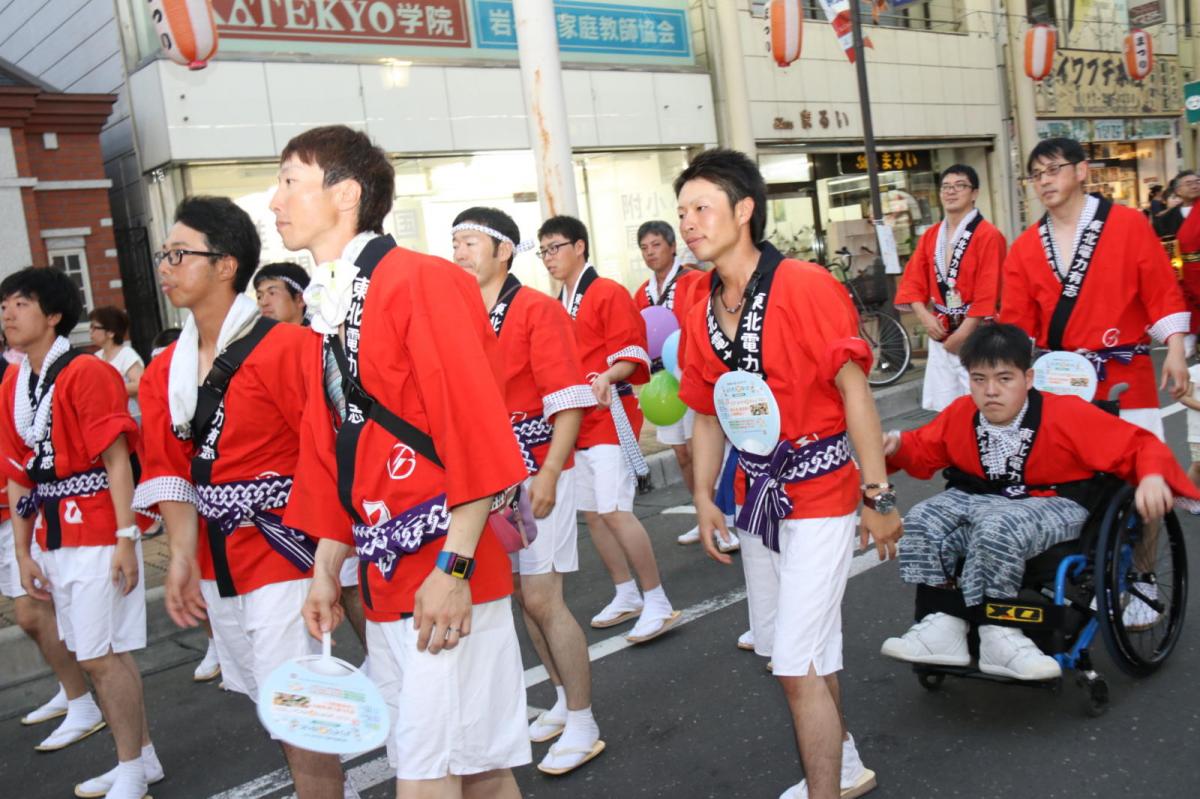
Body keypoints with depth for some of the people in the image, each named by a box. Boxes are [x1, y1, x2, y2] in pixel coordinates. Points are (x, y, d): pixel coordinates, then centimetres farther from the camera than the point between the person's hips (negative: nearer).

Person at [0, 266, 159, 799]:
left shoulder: (86, 374, -11)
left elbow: (117, 461, -15)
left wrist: (126, 539, -19)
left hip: (97, 536, -7)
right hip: (53, 540, 8)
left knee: (100, 654, -4)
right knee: (98, 652, 13)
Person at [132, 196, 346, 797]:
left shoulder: (287, 348, -14)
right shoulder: (164, 371, 7)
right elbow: (169, 469, 5)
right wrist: (183, 553, -7)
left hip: (283, 552, -7)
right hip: (216, 563, 7)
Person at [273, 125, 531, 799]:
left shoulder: (420, 281, -10)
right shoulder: (333, 308, 15)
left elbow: (477, 432, -17)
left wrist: (453, 567, -20)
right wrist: (328, 568, 16)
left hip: (445, 576, -7)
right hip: (387, 580, 8)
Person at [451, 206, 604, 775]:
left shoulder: (537, 310, -10)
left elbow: (569, 402, -14)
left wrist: (548, 475, -20)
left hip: (536, 473, -6)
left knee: (540, 597, -5)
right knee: (524, 595, 12)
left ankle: (582, 725, 10)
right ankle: (566, 700, 30)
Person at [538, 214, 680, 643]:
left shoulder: (609, 293, -8)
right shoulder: (558, 306, 15)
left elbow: (631, 352, -14)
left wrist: (607, 378, -31)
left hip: (609, 415, -8)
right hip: (574, 420, 8)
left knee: (615, 511, -14)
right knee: (591, 514, 10)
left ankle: (658, 604, -2)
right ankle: (626, 596, 24)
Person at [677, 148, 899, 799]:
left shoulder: (806, 287, -16)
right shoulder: (701, 315, 4)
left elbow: (854, 390, -16)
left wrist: (878, 494, -15)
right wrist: (703, 497, 5)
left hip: (818, 492, -7)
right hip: (755, 496, 7)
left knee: (798, 665, -7)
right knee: (805, 655, 20)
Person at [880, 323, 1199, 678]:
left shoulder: (1067, 415, -11)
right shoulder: (960, 414, 1)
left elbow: (1140, 445, -9)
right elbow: (923, 448, 18)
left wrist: (1152, 478, -30)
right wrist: (896, 446, -5)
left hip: (1050, 505, -5)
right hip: (975, 498, 5)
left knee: (997, 528, -38)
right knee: (922, 520, -22)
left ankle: (997, 635, -23)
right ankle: (943, 624, -18)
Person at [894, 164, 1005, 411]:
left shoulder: (988, 235, -10)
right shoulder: (930, 236, 11)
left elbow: (988, 294, -14)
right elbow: (913, 281, 9)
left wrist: (962, 334, -15)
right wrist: (925, 316, -7)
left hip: (975, 335, -6)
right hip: (940, 334, 6)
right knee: (940, 408, 9)